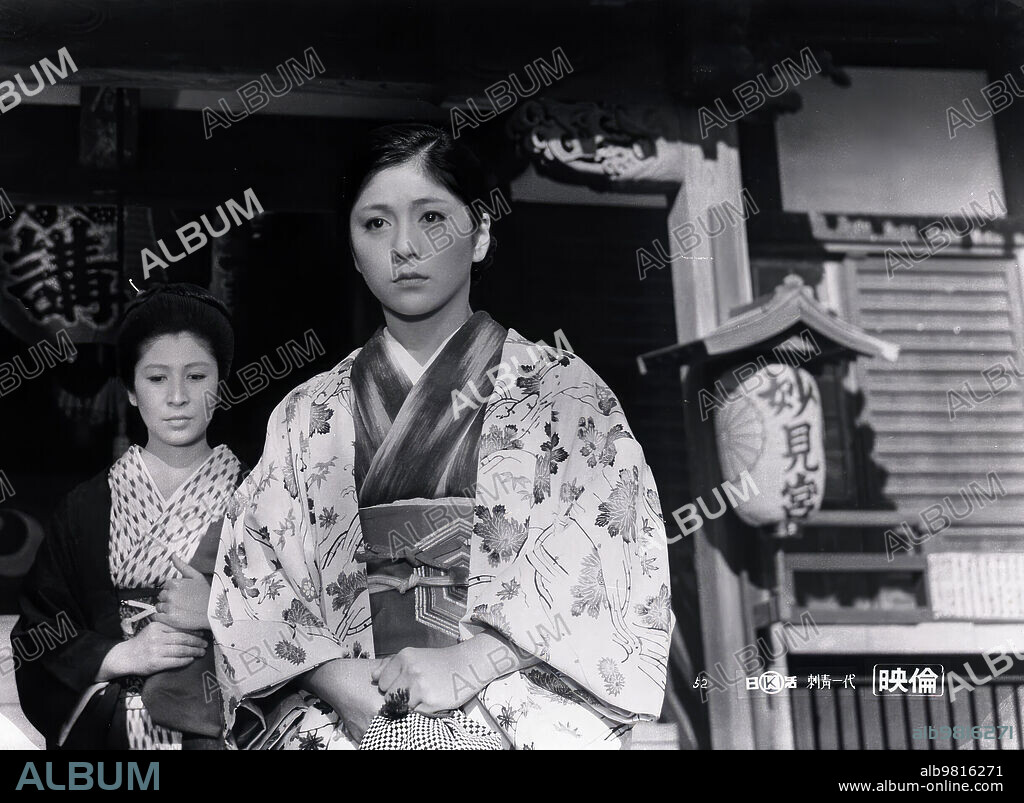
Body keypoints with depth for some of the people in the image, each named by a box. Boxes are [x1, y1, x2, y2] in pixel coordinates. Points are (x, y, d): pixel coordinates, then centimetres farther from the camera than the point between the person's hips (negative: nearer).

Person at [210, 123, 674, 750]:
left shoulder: (563, 391, 9)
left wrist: (470, 662, -14)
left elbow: (616, 559, -3)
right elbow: (250, 571, 8)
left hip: (519, 719, -2)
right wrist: (337, 677, -10)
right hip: (348, 722, 2)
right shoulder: (308, 414, 16)